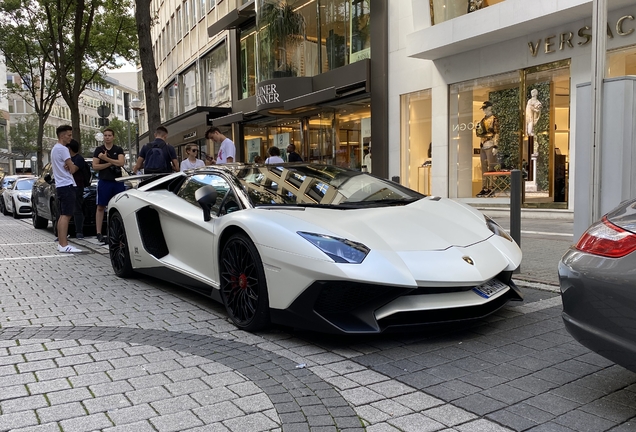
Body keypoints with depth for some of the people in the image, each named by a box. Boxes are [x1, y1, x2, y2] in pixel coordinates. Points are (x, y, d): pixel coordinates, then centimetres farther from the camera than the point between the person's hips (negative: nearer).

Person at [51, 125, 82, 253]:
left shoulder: (55, 149, 22)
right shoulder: (63, 149, -11)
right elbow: (72, 169, -13)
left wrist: (70, 166, -2)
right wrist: (75, 166, 7)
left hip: (60, 186, 11)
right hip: (67, 185, -11)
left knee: (63, 215, 13)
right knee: (66, 215, -14)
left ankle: (61, 243, 15)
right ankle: (64, 245, -18)